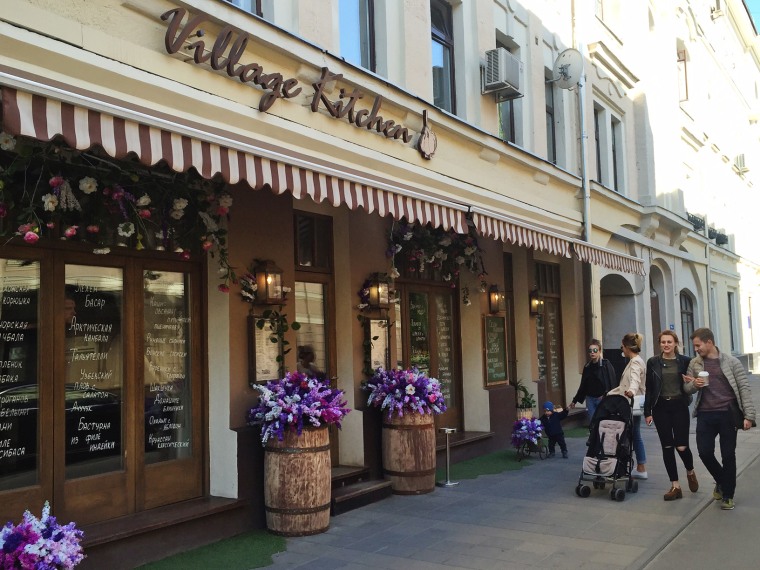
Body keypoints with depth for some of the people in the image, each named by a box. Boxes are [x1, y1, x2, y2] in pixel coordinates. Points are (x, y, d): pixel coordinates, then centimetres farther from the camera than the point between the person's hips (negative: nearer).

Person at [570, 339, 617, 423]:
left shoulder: (606, 364, -4)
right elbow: (583, 385, 17)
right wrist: (575, 400, 19)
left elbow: (612, 383, -11)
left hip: (602, 399, -5)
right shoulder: (587, 366, 11)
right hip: (590, 399, 5)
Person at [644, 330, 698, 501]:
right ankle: (675, 486, 13)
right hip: (661, 407, 1)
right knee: (667, 447, 3)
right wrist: (647, 412, 2)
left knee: (681, 446, -5)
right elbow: (649, 389, 4)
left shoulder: (685, 361, -1)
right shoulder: (653, 362, 2)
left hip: (679, 406, -1)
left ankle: (690, 472, 29)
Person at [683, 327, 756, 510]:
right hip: (705, 415, 3)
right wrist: (694, 384, -11)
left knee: (728, 455, 3)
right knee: (704, 452, 0)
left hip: (727, 414, -3)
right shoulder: (694, 363, 7)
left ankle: (727, 494, 18)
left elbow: (744, 388, -4)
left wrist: (748, 415, -11)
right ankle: (721, 481, 29)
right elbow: (687, 388, 13)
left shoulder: (731, 362, -2)